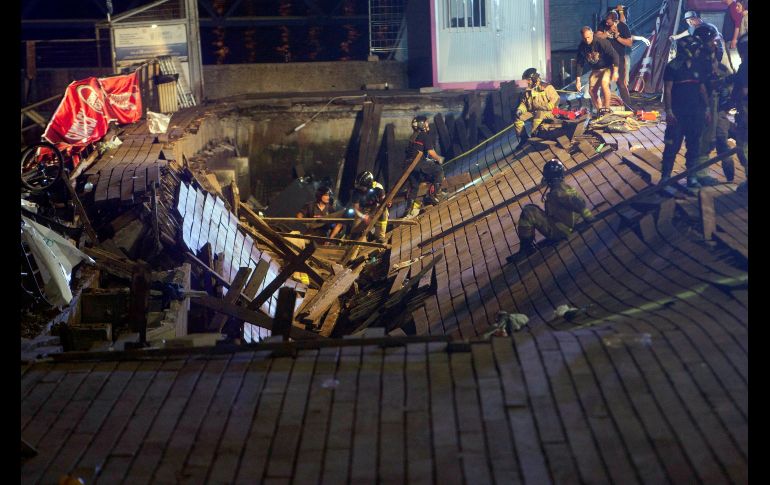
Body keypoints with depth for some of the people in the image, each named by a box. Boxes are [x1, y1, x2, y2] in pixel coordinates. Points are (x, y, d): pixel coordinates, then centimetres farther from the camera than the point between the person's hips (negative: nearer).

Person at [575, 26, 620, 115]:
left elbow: (614, 55, -22)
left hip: (608, 67, -6)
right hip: (595, 70, 6)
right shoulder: (582, 47, -9)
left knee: (604, 83, -30)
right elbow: (579, 64, -1)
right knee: (591, 91, 0)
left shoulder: (601, 42, -25)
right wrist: (578, 80, -3)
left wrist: (615, 72, -25)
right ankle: (600, 110, 16)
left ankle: (607, 108, -20)